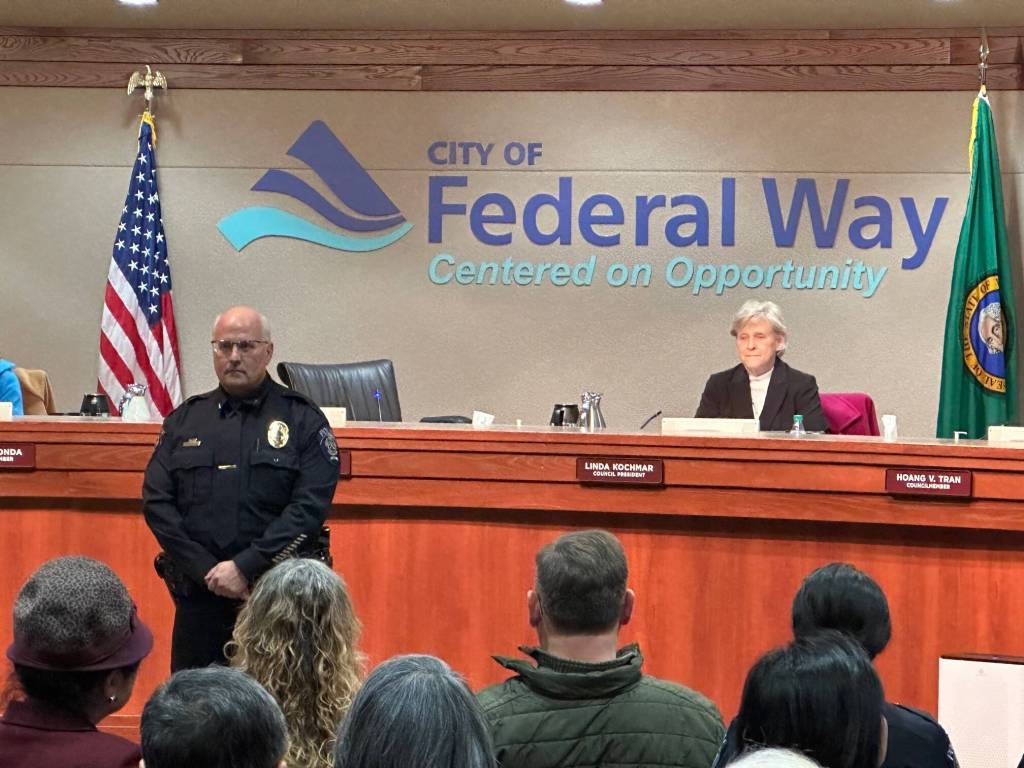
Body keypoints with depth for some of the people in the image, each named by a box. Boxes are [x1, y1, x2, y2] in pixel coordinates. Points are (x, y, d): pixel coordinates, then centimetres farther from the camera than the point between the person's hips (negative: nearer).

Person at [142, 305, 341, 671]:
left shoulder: (303, 420, 3)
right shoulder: (185, 419, 13)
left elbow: (310, 507, -7)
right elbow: (156, 502, 4)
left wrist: (245, 568, -14)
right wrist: (207, 571, -7)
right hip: (199, 598, 3)